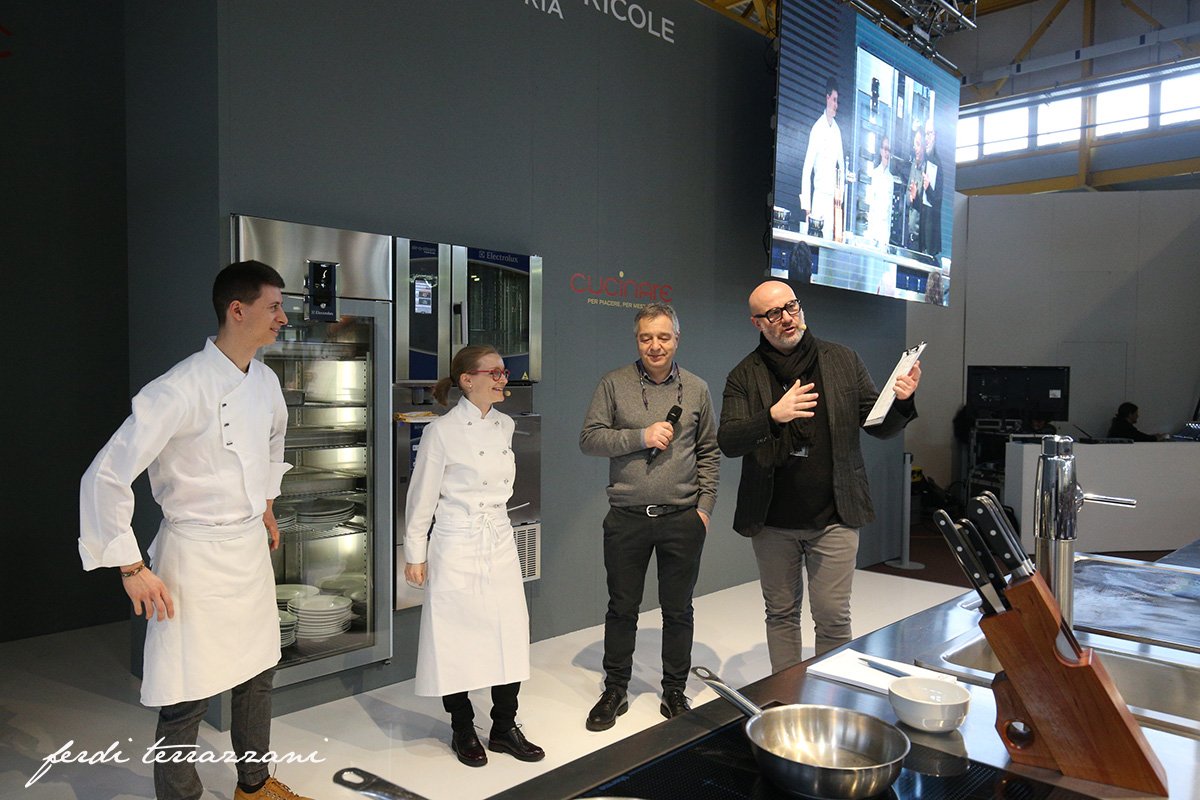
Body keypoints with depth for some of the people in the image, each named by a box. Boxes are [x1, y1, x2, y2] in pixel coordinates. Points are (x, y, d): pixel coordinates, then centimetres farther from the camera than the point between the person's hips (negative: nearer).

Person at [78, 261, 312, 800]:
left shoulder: (264, 381, 2)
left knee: (258, 674, 20)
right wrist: (132, 569, -17)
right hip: (197, 554, -8)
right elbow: (105, 478, -21)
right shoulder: (181, 390, -23)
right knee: (188, 698, 2)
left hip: (252, 545, 8)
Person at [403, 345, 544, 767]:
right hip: (456, 546, -5)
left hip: (500, 543, 6)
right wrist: (415, 555, -4)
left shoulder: (504, 425, 6)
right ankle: (463, 730, 23)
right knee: (457, 639, 5)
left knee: (510, 634, 6)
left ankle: (504, 727, 21)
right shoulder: (442, 430, -12)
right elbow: (422, 496, -7)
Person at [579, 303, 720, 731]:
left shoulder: (696, 389, 6)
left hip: (682, 519, 1)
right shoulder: (614, 384, 1)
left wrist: (705, 507, 2)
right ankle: (615, 691, 27)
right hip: (627, 519, -1)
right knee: (622, 609, 10)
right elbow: (589, 438, -4)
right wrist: (642, 436, -14)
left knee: (678, 611, 11)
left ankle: (674, 692, 28)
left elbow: (709, 453, 9)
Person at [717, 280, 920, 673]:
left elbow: (880, 427, 5)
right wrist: (773, 416, -28)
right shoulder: (744, 376, -1)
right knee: (781, 614, 14)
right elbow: (727, 442, -11)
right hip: (772, 521, 1)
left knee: (833, 618, 4)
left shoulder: (844, 361, 3)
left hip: (834, 518, 0)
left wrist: (902, 401, -17)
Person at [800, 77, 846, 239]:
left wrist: (840, 189, 4)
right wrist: (806, 203, -13)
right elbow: (807, 168, -9)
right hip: (819, 194, -5)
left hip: (832, 195, 5)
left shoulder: (837, 130, 10)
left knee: (829, 234, 4)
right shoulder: (817, 128, -7)